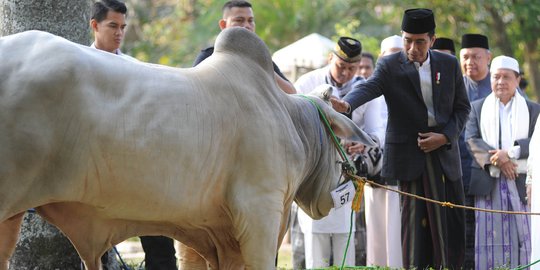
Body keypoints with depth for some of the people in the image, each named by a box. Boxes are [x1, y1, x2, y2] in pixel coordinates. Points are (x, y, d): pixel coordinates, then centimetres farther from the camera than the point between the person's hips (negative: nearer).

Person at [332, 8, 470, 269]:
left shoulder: (449, 64, 7)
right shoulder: (389, 66, -3)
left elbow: (462, 107, 11)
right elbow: (369, 87, -22)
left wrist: (445, 136, -6)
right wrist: (347, 103, -44)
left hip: (444, 151, 3)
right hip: (410, 155, -3)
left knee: (451, 223, 4)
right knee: (415, 218, -4)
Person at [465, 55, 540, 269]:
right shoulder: (477, 108, 14)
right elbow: (471, 139, 0)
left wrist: (511, 153, -18)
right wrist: (497, 161, -15)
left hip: (520, 181, 0)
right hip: (487, 181, 0)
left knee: (520, 233, -5)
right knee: (488, 234, -4)